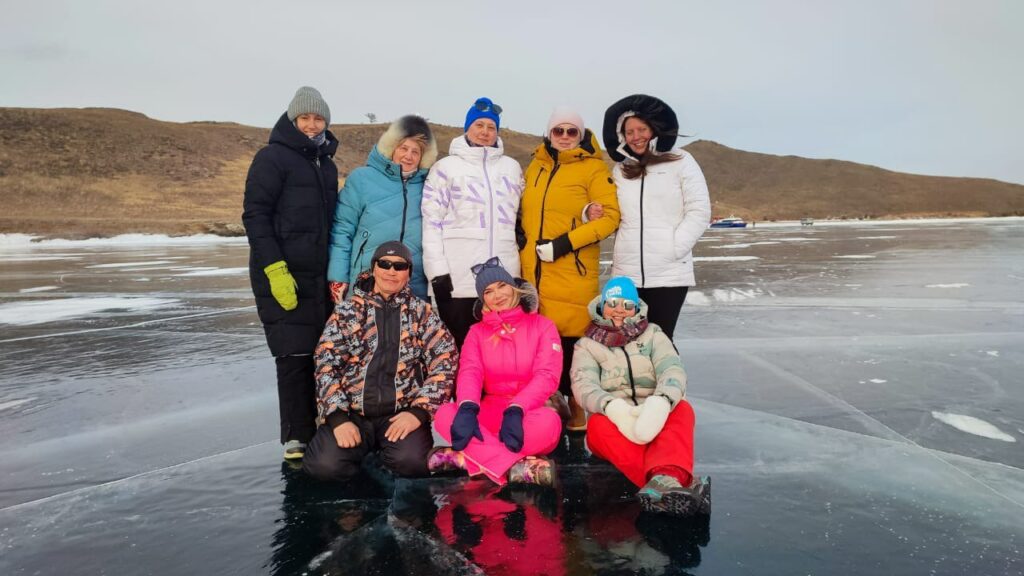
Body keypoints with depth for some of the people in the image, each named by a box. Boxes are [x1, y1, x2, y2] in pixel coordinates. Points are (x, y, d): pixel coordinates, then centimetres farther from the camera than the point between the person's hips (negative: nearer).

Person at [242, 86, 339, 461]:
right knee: (295, 356, -6)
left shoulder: (326, 164, 19)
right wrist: (275, 269, -19)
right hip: (283, 275, -7)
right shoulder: (273, 157, -3)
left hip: (320, 276, 7)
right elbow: (254, 215, -10)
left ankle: (319, 430, 15)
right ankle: (297, 439, 3)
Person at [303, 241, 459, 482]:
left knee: (411, 461, -29)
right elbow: (326, 363, 1)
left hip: (402, 412, 0)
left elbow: (444, 362, -1)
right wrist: (337, 417, -12)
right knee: (325, 466, -23)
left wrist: (419, 411, -13)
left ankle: (388, 449, 6)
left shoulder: (421, 312, 7)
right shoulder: (348, 310, 7)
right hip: (352, 412, 1)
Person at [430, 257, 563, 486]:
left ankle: (465, 458, -30)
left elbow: (547, 375, -9)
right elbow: (470, 372, -6)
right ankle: (519, 467, -38)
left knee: (548, 421, -37)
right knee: (444, 415, -28)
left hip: (530, 411, -2)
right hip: (490, 413, 2)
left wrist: (516, 410, -27)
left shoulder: (542, 326, 3)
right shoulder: (477, 332, 11)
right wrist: (467, 408, -29)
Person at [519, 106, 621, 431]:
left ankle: (576, 407, 12)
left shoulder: (593, 168, -1)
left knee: (571, 339, -4)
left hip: (573, 273, -5)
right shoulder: (535, 167, 15)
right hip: (532, 271, 5)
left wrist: (565, 243, -16)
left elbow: (611, 216, -9)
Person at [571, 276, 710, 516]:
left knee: (682, 409, -29)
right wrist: (613, 407, -34)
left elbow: (673, 370, -6)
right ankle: (670, 486, -54)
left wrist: (660, 402, -31)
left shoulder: (653, 335, 15)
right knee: (599, 424, -33)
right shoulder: (587, 345, 12)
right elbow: (583, 385, -9)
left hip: (655, 421, 1)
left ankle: (664, 480, -59)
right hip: (613, 422, -1)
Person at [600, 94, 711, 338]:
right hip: (625, 274, 4)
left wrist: (674, 249, -11)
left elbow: (699, 211, -3)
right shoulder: (619, 169, 16)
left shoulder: (680, 161, 3)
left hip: (669, 273, -4)